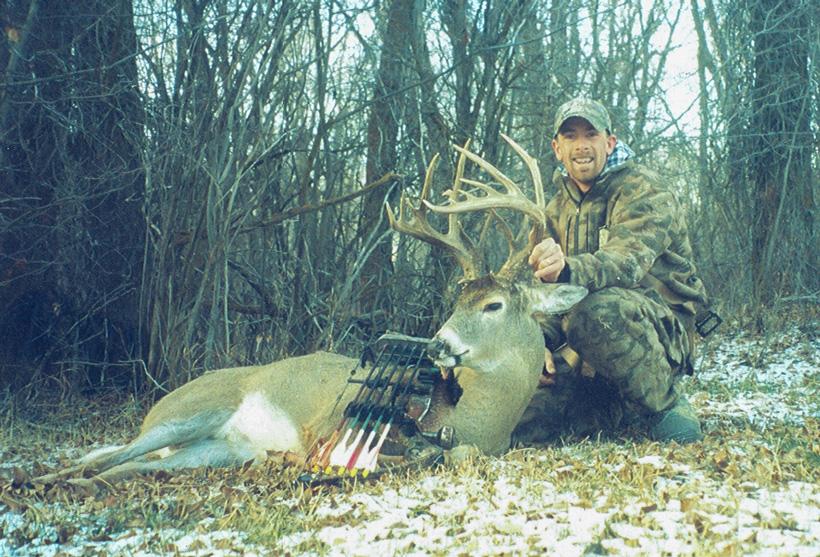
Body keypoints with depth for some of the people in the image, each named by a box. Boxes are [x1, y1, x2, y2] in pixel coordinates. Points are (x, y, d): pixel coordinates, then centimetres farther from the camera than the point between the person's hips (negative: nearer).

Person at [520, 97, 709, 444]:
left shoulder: (644, 192, -12)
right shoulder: (558, 209, 11)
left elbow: (626, 261, -32)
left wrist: (568, 270, -53)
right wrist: (542, 342, -15)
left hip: (663, 327, -8)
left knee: (597, 309, -39)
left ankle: (666, 406, -17)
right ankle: (614, 403, 21)